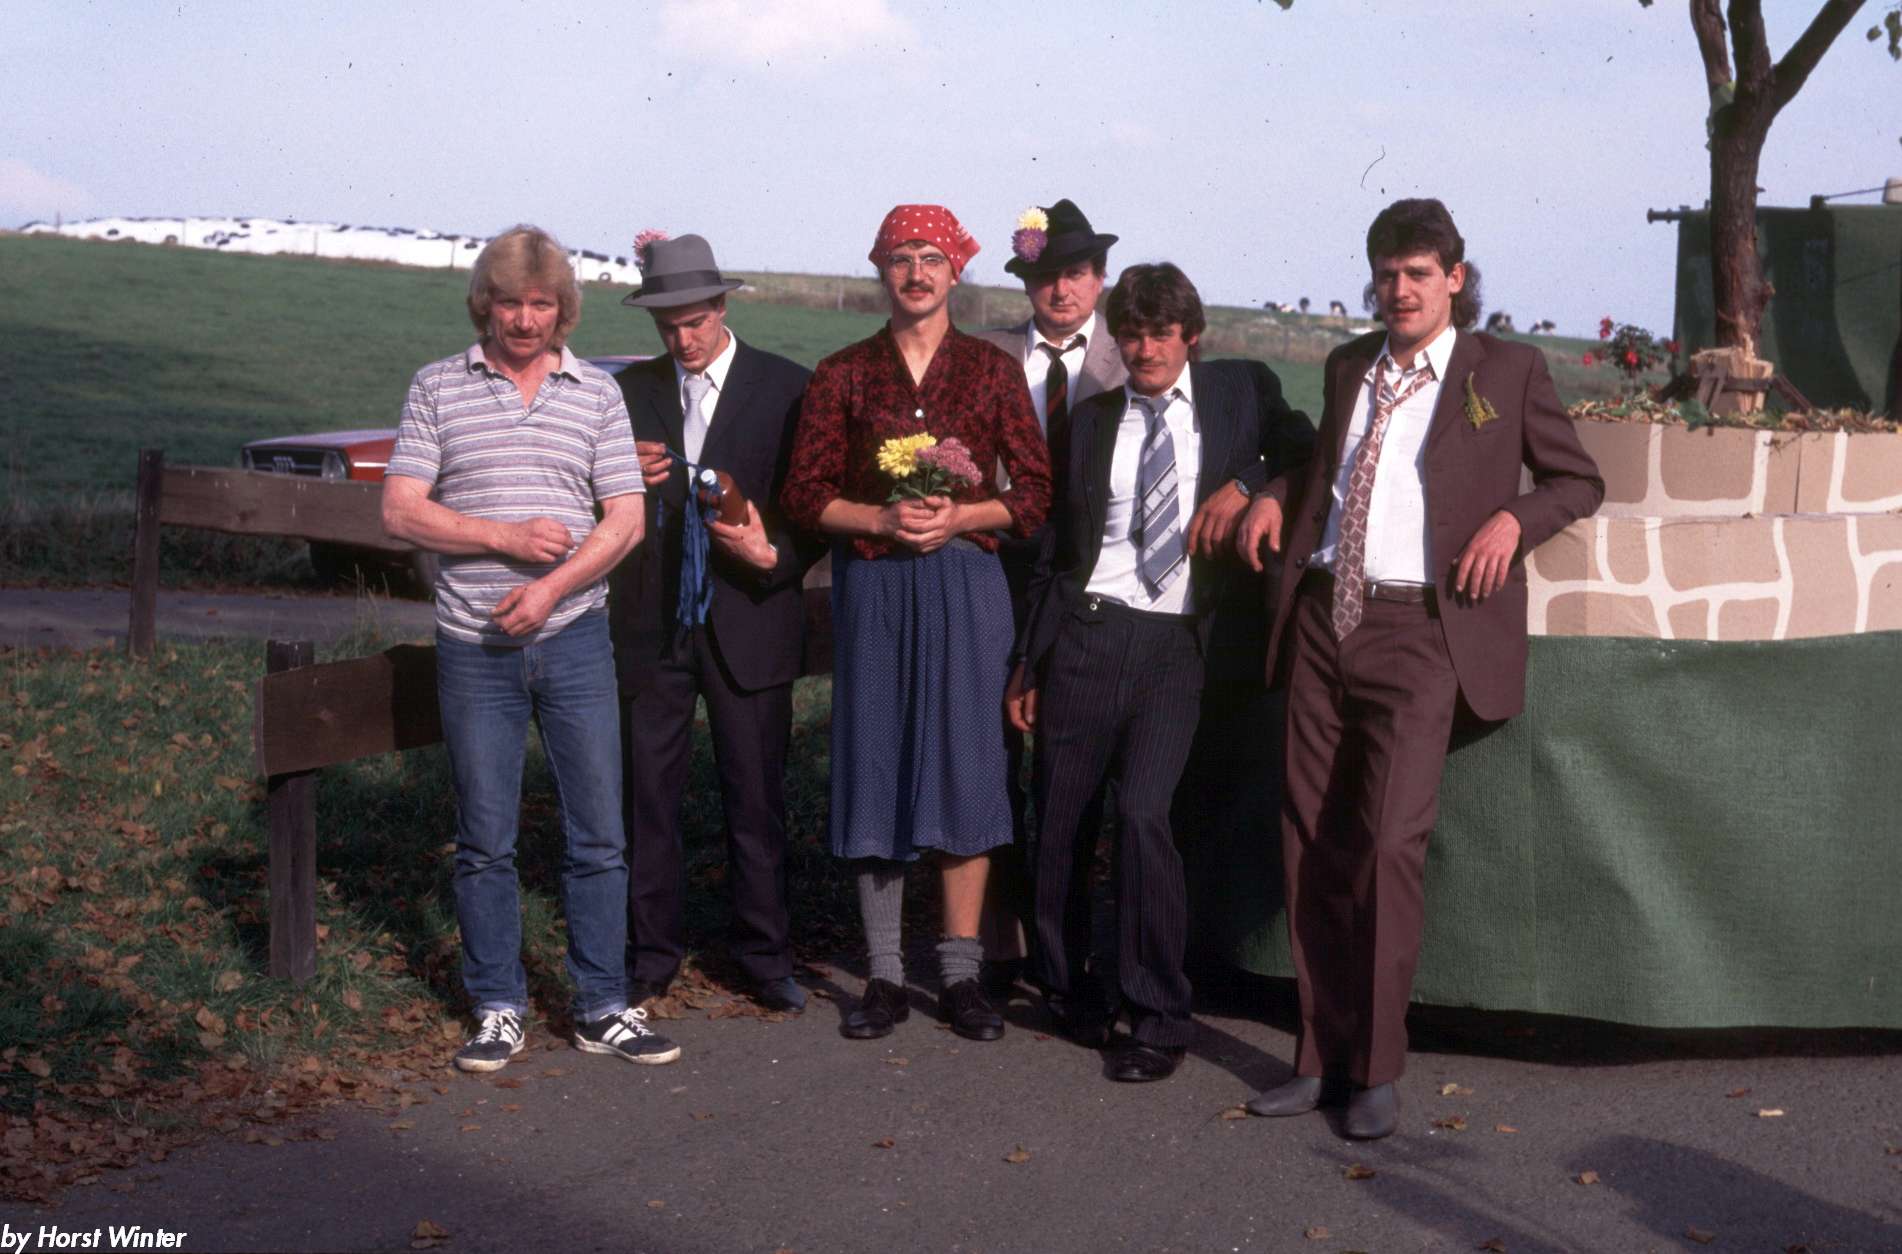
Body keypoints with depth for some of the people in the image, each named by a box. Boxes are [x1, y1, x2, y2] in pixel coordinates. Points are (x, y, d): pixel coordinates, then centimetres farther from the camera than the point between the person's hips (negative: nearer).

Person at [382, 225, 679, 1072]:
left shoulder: (595, 393, 7)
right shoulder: (438, 388, 4)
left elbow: (625, 518, 1)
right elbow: (401, 510, -2)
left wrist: (550, 587, -12)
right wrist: (505, 537, -13)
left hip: (574, 638, 1)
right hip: (475, 649, -1)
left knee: (598, 833, 3)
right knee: (485, 841, 5)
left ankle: (603, 1007, 13)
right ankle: (498, 1009, 17)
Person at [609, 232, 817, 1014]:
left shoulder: (786, 388, -1)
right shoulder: (631, 390, 8)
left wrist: (773, 556, -17)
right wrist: (627, 476, -10)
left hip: (747, 621, -2)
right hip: (651, 624, 2)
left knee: (757, 800, 5)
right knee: (646, 796, 5)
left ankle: (766, 957, 16)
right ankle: (651, 954, 18)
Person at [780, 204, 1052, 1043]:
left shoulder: (993, 371, 7)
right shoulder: (842, 375, 8)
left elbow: (1034, 494, 4)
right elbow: (804, 493, 4)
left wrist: (957, 517, -12)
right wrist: (884, 519, -11)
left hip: (965, 585, 0)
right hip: (871, 587, 1)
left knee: (964, 766, -2)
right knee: (874, 765, 1)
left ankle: (961, 971, 6)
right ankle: (883, 975, 9)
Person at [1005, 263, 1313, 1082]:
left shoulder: (1243, 392, 10)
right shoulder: (1091, 420, 13)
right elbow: (1056, 548, 14)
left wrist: (1246, 483, -7)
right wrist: (1030, 660, 11)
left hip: (1173, 645, -2)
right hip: (1086, 635, 2)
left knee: (1143, 814, -14)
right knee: (1059, 820, 3)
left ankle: (1159, 1019, -3)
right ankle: (1068, 990, 23)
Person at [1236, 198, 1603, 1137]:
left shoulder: (1506, 371, 5)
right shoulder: (1347, 367, 18)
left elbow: (1578, 481, 11)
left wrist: (1514, 516, -8)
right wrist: (1277, 494, 12)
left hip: (1418, 630, -5)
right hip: (1323, 618, 5)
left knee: (1389, 842, -13)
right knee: (1312, 844, 4)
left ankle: (1378, 1073, -2)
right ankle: (1323, 1058, 14)